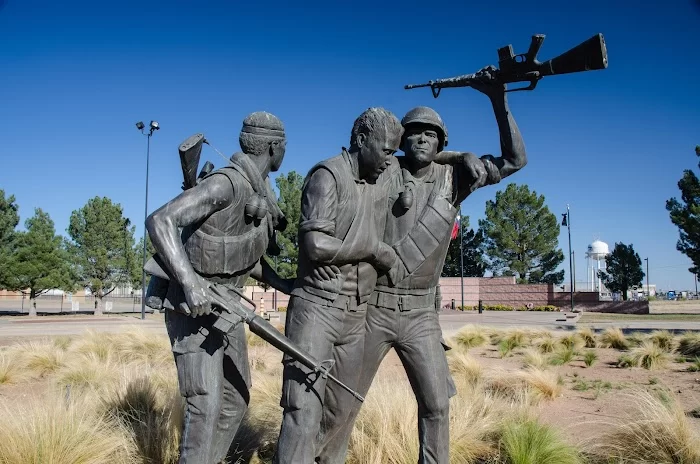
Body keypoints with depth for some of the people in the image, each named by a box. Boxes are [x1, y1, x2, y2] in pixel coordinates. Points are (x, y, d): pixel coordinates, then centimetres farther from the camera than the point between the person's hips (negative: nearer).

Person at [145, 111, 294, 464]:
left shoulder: (260, 192, 9)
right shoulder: (227, 183, -21)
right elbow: (159, 221, -31)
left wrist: (289, 288, 8)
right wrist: (190, 281, -40)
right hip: (193, 306, -9)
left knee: (236, 399, 13)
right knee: (206, 404, -12)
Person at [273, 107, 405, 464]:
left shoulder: (389, 173, 10)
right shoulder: (328, 175, -12)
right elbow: (317, 245, -22)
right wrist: (374, 249, -12)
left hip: (356, 313, 7)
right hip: (317, 307, -7)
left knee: (343, 408, 13)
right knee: (304, 410, -10)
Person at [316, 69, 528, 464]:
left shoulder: (453, 176, 2)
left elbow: (515, 160, 0)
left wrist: (499, 100, -8)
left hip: (421, 315, 2)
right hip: (374, 307, -2)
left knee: (437, 404, 6)